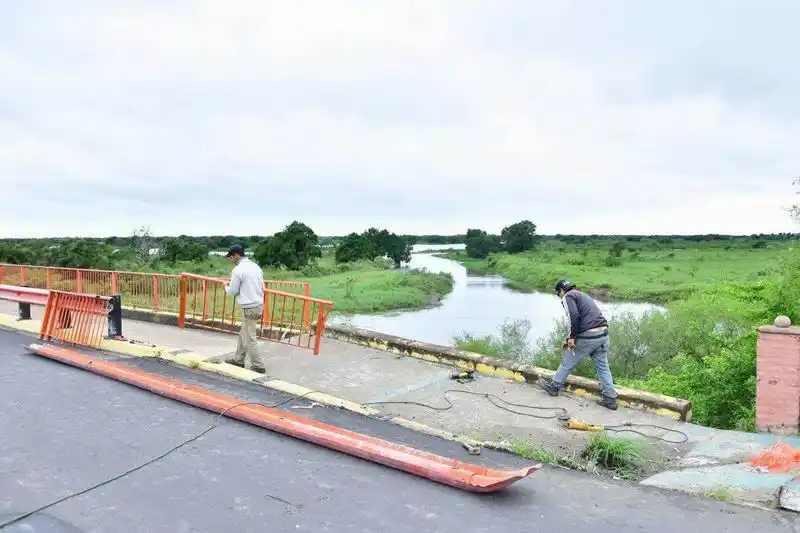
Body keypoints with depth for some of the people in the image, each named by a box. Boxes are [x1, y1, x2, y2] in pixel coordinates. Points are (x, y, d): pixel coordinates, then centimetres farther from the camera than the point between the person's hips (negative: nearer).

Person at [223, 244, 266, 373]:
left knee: (249, 338, -2)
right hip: (259, 304, 9)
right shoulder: (255, 266, 11)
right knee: (243, 335, 20)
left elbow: (232, 292, -8)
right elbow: (262, 287, 17)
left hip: (250, 308, -9)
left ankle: (257, 366, 2)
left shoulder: (238, 270, -14)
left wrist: (226, 286, 14)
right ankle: (239, 359, 30)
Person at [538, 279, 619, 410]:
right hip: (603, 333, 8)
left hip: (588, 336, -8)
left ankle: (554, 386, 25)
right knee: (603, 367, 12)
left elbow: (574, 317, -18)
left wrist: (572, 337, -9)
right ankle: (610, 398, 11)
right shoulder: (582, 295, 26)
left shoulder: (568, 296, -1)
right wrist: (570, 338, 30)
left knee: (568, 363, 10)